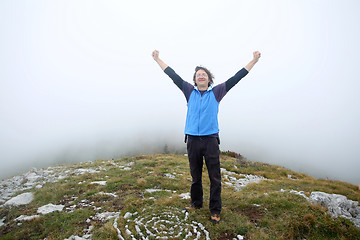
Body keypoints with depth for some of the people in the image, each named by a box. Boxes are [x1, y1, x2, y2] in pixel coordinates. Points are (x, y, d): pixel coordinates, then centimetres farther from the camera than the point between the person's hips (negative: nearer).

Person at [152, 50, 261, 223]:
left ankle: (215, 210, 16)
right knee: (195, 176, 15)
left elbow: (235, 78, 7)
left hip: (211, 140, -1)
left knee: (215, 178, 3)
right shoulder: (190, 92, 10)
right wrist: (157, 59, 16)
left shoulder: (216, 92, 7)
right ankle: (196, 203, 33)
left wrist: (253, 61, 7)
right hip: (193, 140, 2)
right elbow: (173, 76, 13)